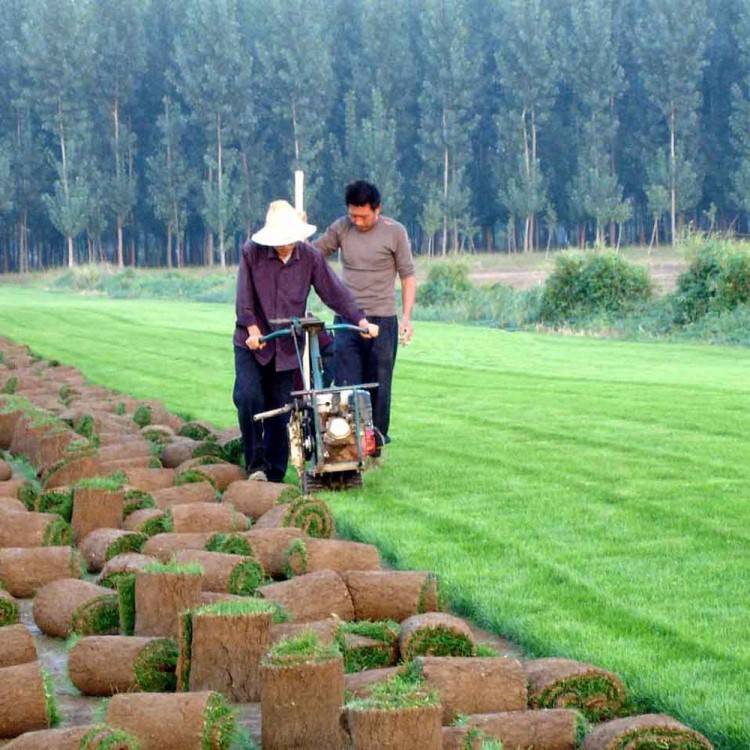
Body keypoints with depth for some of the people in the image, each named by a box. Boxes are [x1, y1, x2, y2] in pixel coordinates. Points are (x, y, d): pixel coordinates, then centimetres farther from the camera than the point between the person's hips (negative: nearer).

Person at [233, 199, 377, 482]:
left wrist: (361, 321, -6)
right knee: (248, 397, -19)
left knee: (281, 409, 3)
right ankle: (255, 463, -7)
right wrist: (253, 329, -19)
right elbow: (244, 296, -8)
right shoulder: (251, 252, -9)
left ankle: (275, 475, 11)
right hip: (252, 343, -2)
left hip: (288, 345, 2)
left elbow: (335, 291, 0)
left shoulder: (310, 257, -3)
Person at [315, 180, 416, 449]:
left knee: (379, 386, 4)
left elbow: (408, 276, 0)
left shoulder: (394, 232, -3)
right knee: (346, 385, -4)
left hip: (382, 319, -2)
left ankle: (377, 441, 13)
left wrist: (406, 317, -7)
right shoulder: (341, 228, 4)